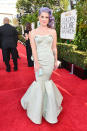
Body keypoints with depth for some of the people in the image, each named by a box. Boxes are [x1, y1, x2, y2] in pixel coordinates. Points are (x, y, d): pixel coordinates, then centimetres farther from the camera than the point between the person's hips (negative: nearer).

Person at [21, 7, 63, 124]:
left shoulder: (53, 32, 2)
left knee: (44, 81, 9)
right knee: (41, 82, 7)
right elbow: (33, 49, -8)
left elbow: (54, 48, 4)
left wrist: (56, 61, 5)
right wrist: (37, 63, -16)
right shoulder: (33, 33, -1)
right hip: (39, 60, 0)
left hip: (50, 60, 1)